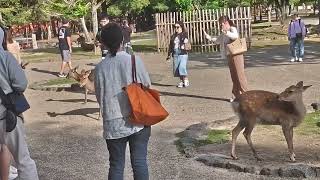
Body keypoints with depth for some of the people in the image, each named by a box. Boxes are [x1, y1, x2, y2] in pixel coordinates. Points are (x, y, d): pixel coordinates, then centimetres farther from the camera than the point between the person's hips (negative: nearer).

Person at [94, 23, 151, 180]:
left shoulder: (100, 67, -7)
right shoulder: (134, 60, -9)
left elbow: (100, 97, 2)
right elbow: (147, 85, 2)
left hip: (114, 124, 1)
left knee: (116, 165, 12)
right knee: (139, 162, 9)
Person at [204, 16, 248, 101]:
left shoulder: (232, 29, -10)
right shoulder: (224, 34, 16)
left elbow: (235, 36, -31)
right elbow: (218, 40, 27)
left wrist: (226, 32, -45)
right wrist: (209, 37, 14)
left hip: (236, 55, -9)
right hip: (229, 56, 9)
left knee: (240, 75, -6)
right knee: (234, 76, 11)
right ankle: (237, 95, 18)